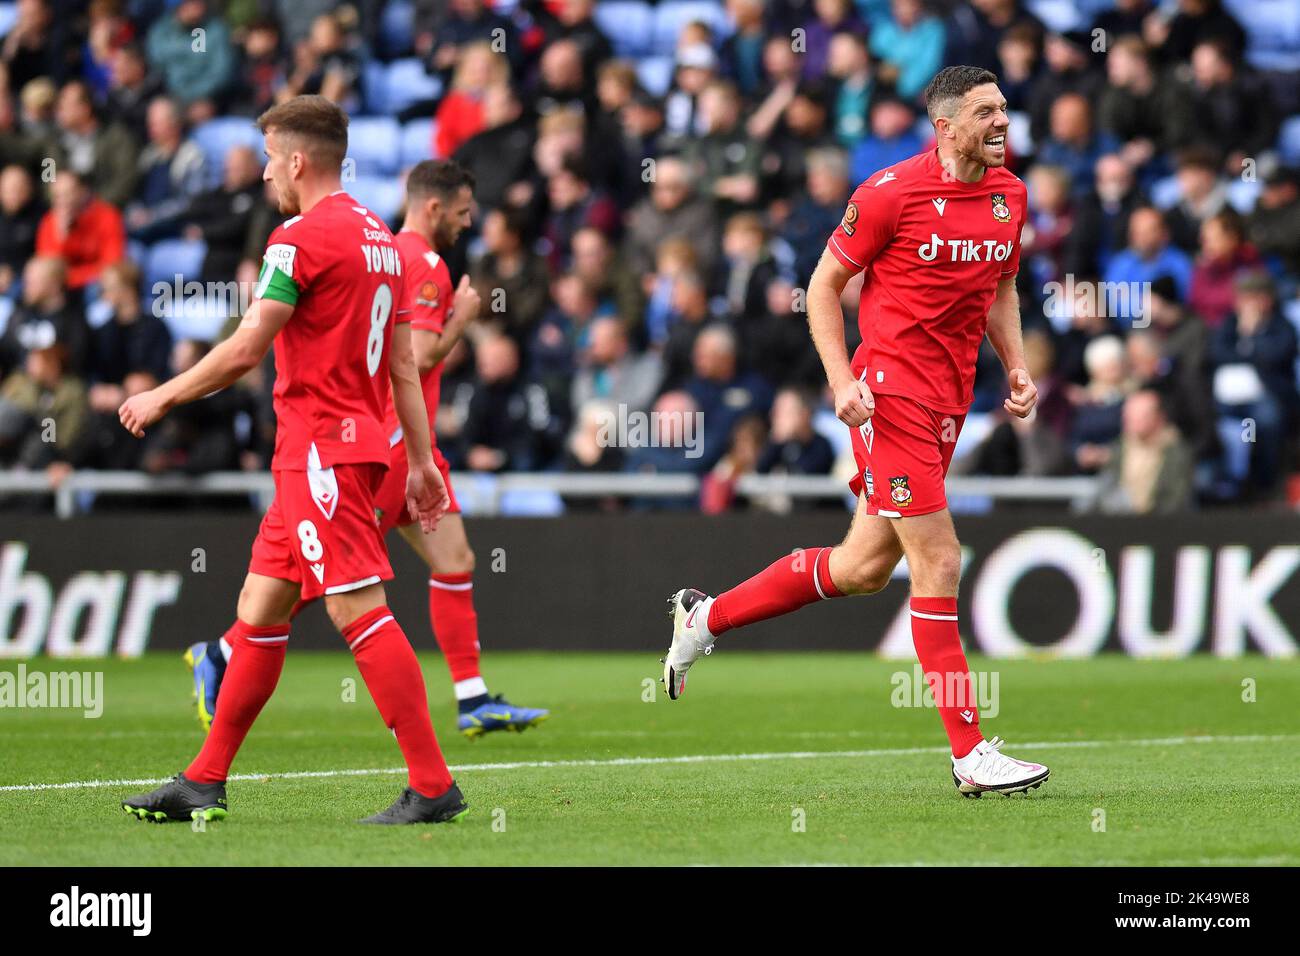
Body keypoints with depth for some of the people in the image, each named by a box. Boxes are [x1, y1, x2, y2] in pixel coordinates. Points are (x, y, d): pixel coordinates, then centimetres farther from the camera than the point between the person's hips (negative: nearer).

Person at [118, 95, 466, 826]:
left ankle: (433, 786, -14)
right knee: (260, 609, 13)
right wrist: (420, 460, 19)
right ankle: (204, 784, 17)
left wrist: (163, 398, 0)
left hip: (322, 449, -10)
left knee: (359, 609, -11)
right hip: (360, 439, 10)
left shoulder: (302, 237, -12)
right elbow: (405, 362, 17)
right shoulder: (379, 237, 15)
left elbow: (245, 351, -13)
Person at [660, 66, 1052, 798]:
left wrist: (1017, 368, 8)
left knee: (864, 568, 12)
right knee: (939, 561, -10)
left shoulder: (1009, 195, 8)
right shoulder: (893, 192, -12)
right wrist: (842, 380, -14)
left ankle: (707, 616, 30)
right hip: (892, 390, -8)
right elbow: (826, 283, -4)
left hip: (951, 399, 8)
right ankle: (971, 754, -7)